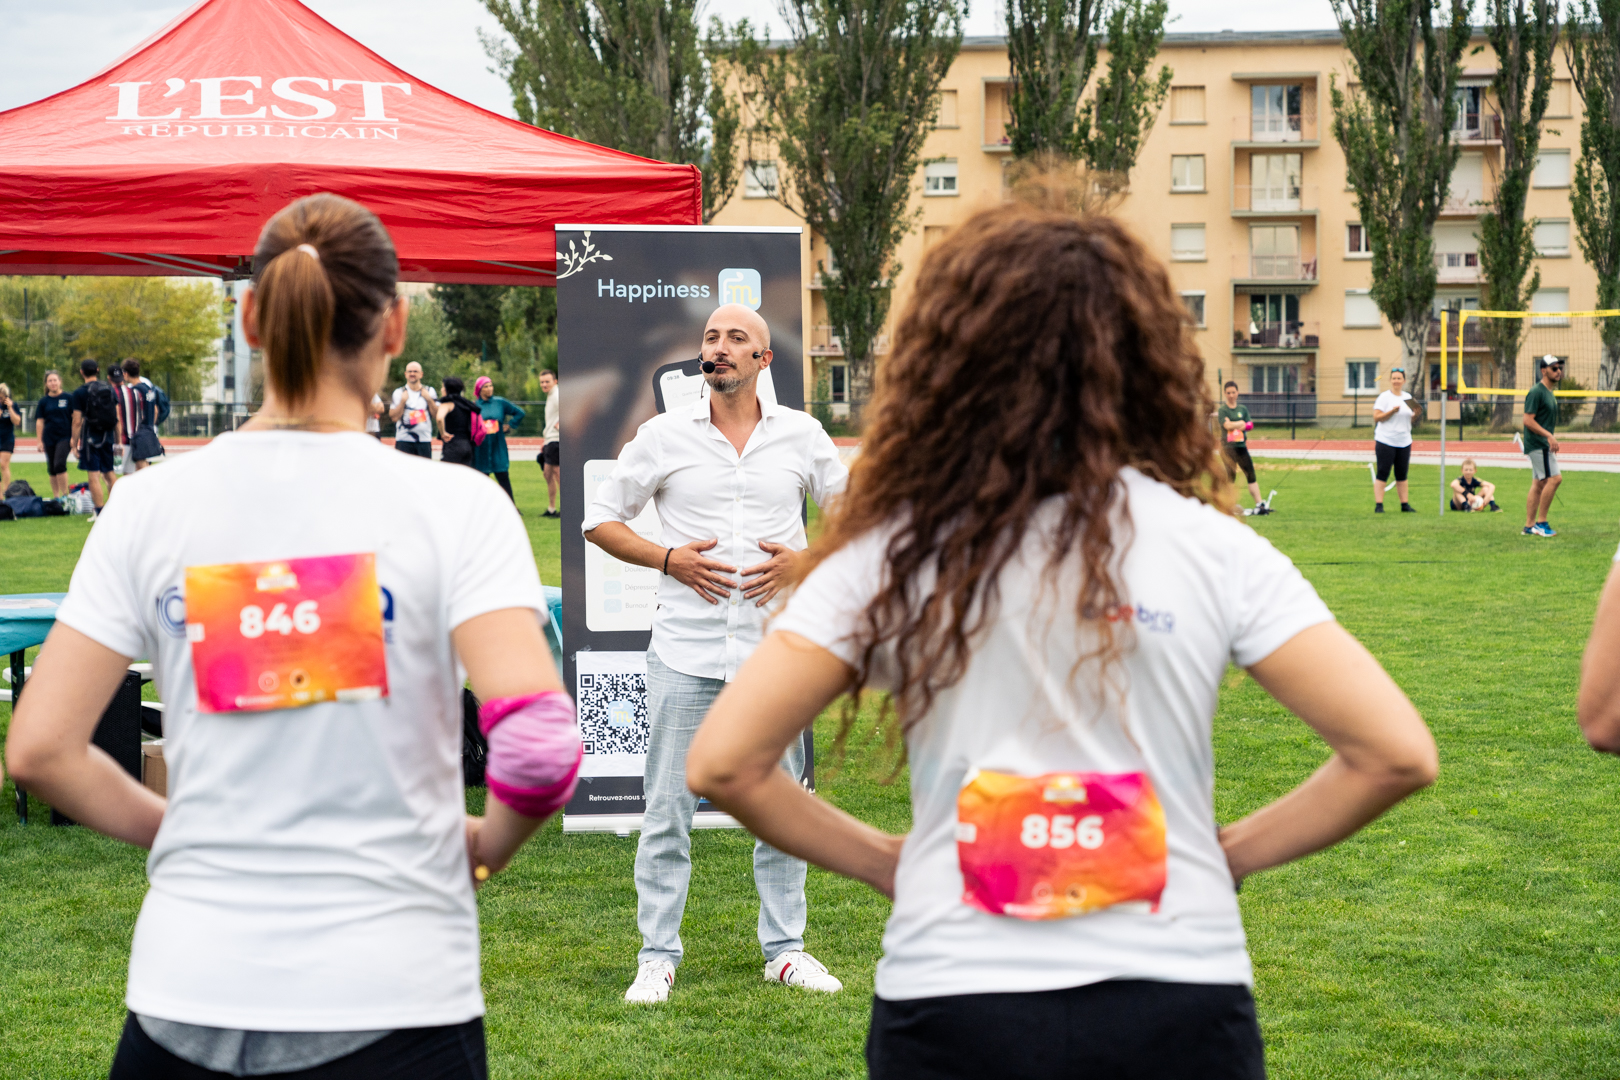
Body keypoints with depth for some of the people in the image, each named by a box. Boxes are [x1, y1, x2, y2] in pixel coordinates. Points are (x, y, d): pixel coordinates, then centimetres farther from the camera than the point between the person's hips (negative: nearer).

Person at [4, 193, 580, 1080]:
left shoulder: (150, 506, 1)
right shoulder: (453, 506, -7)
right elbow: (538, 743, -17)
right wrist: (487, 844, 3)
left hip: (186, 998, 3)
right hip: (389, 1005, -2)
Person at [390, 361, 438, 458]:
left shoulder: (430, 391, 11)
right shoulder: (399, 393, 5)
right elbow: (394, 417, -3)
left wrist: (429, 400, -5)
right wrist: (403, 401, -11)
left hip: (424, 439, 2)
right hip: (403, 440, -2)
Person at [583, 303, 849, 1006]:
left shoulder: (801, 436, 5)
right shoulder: (663, 436, 1)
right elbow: (600, 519, 7)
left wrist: (802, 561, -4)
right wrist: (668, 559, -7)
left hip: (776, 650, 1)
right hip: (686, 649, -1)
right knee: (668, 809, 1)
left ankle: (785, 948, 20)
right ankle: (658, 955, 11)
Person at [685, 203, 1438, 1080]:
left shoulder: (894, 554, -2)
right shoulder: (1213, 547, -2)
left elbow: (720, 764, -5)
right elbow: (1397, 753, -4)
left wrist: (887, 863, 7)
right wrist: (1231, 855, 6)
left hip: (950, 1004, 0)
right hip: (1177, 1003, 0)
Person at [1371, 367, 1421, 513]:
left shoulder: (1407, 397, 13)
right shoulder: (1384, 397, -5)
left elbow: (1410, 418, 19)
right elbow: (1376, 416, -11)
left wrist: (1415, 414, -2)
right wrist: (1392, 411, -22)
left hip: (1404, 441, 5)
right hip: (1386, 441, -5)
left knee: (1402, 475, 8)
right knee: (1382, 474, -5)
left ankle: (1405, 505, 12)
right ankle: (1378, 505, -4)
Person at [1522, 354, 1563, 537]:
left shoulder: (1549, 392, 17)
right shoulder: (1536, 392, -13)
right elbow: (1528, 420, -20)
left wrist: (1552, 439, 16)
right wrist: (1549, 435, -24)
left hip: (1544, 444, 10)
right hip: (1538, 444, -10)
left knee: (1539, 484, 9)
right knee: (1555, 478, -15)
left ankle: (1529, 526, 12)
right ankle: (1541, 522, -11)